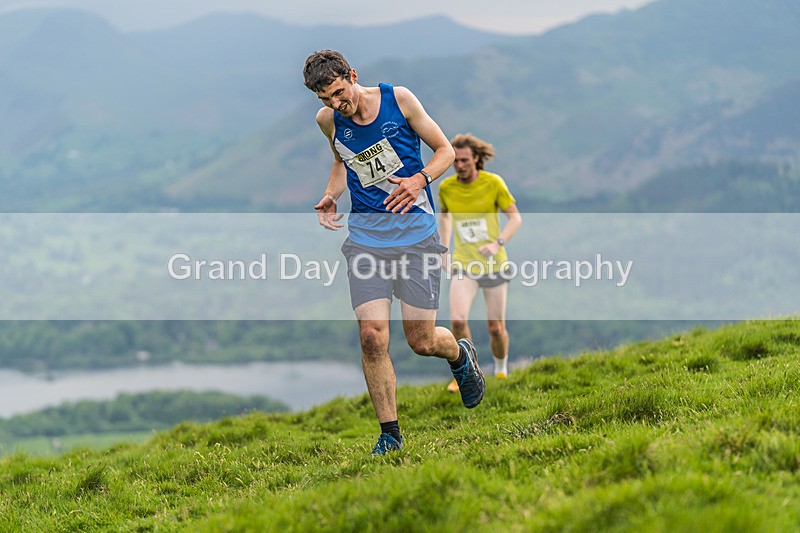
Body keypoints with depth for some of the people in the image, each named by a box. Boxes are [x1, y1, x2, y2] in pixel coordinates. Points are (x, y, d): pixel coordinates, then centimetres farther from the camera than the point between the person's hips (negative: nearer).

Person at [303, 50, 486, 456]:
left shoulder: (398, 100, -7)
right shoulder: (328, 120, 2)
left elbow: (445, 150, 1)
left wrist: (419, 180, -17)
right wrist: (330, 197, 5)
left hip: (415, 230, -2)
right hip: (365, 235, 2)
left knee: (422, 342, -1)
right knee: (372, 337, -12)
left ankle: (460, 354, 36)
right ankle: (389, 434, 3)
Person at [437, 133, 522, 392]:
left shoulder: (493, 183, -10)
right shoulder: (446, 187, -2)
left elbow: (515, 218, -6)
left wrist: (497, 244, -22)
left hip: (494, 264, -1)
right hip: (464, 265, 1)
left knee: (496, 328, 3)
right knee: (458, 320, -20)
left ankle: (501, 370, 32)